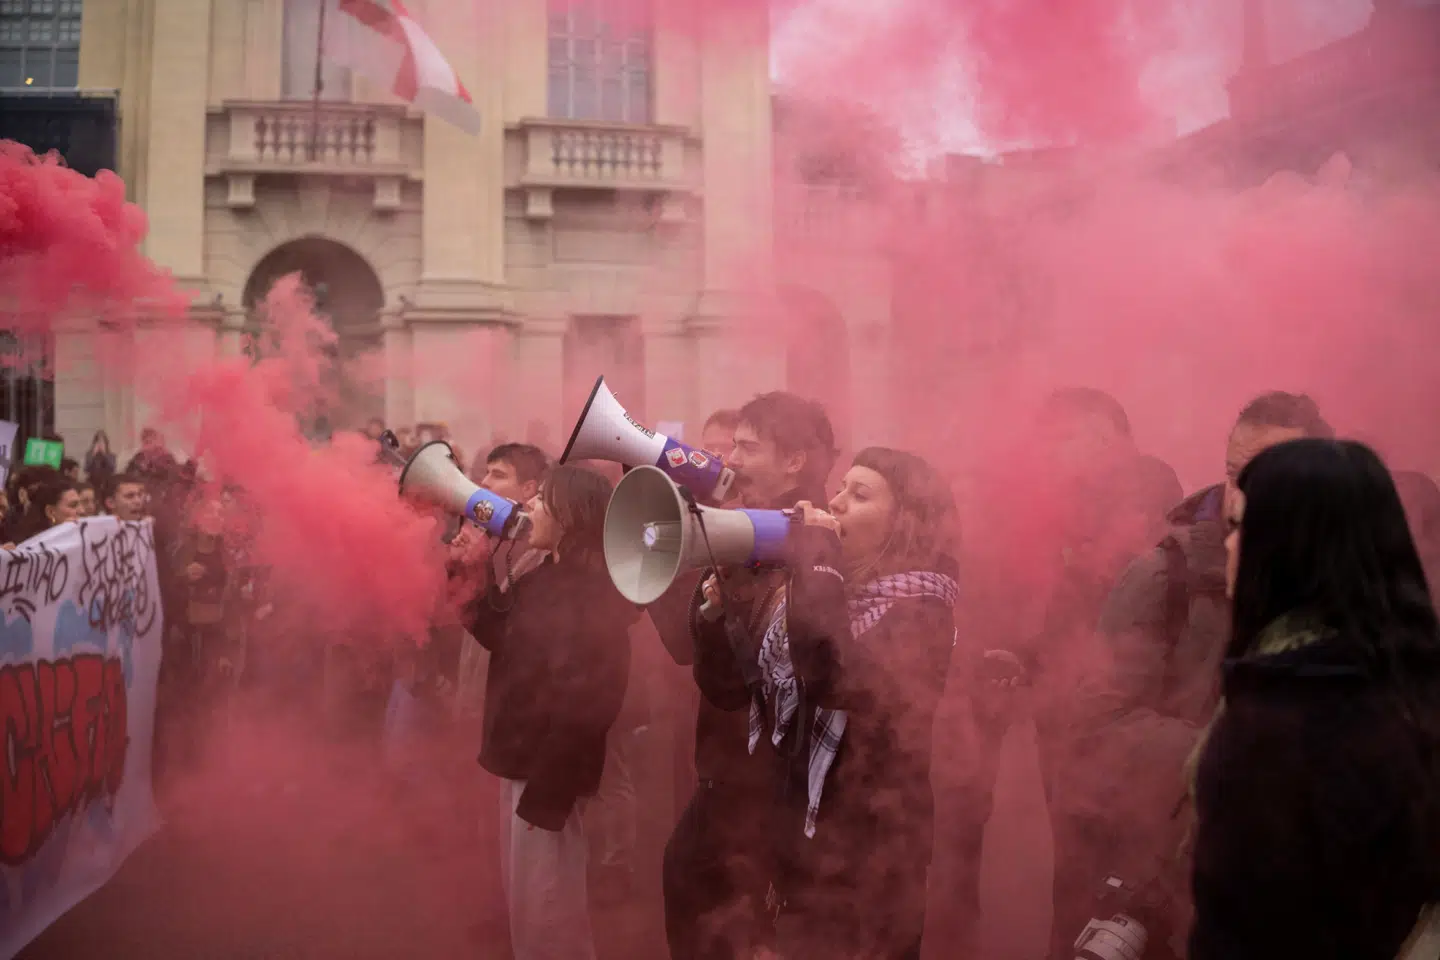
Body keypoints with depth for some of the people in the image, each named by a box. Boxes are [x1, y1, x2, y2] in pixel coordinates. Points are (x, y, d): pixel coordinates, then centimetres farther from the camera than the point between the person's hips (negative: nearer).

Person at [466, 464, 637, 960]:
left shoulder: (588, 596, -20)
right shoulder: (549, 579, 9)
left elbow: (581, 706, -23)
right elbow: (501, 637, 14)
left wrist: (545, 795, -21)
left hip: (546, 770, -9)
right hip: (524, 761, 9)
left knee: (544, 909, 4)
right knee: (527, 902, 20)